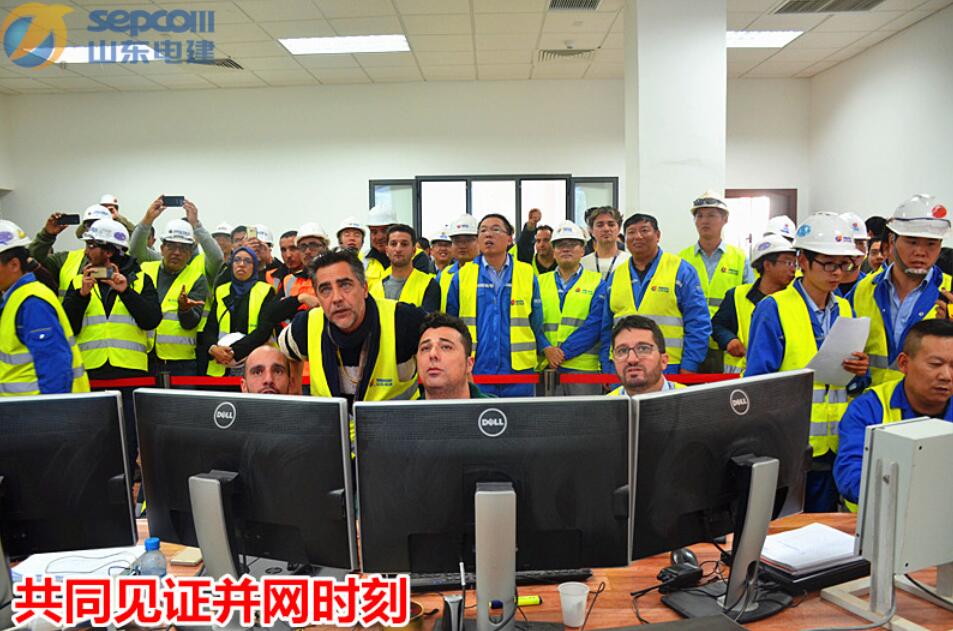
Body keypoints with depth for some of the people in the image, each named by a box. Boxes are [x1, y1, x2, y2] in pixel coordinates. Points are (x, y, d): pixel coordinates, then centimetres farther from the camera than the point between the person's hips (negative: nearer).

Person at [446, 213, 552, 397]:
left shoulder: (527, 274, 6)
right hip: (474, 371, 0)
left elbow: (536, 322, 11)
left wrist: (546, 347, -2)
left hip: (518, 371, 0)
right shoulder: (462, 275, 5)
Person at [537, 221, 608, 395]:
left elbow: (594, 326, -6)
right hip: (546, 367, 2)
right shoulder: (539, 282, 14)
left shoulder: (597, 283, 6)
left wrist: (563, 352, -14)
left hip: (584, 367, -2)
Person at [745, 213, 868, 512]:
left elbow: (851, 380, 15)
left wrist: (860, 370, -5)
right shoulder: (773, 309, -10)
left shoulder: (845, 310, 10)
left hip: (835, 446, 6)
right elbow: (757, 382, -11)